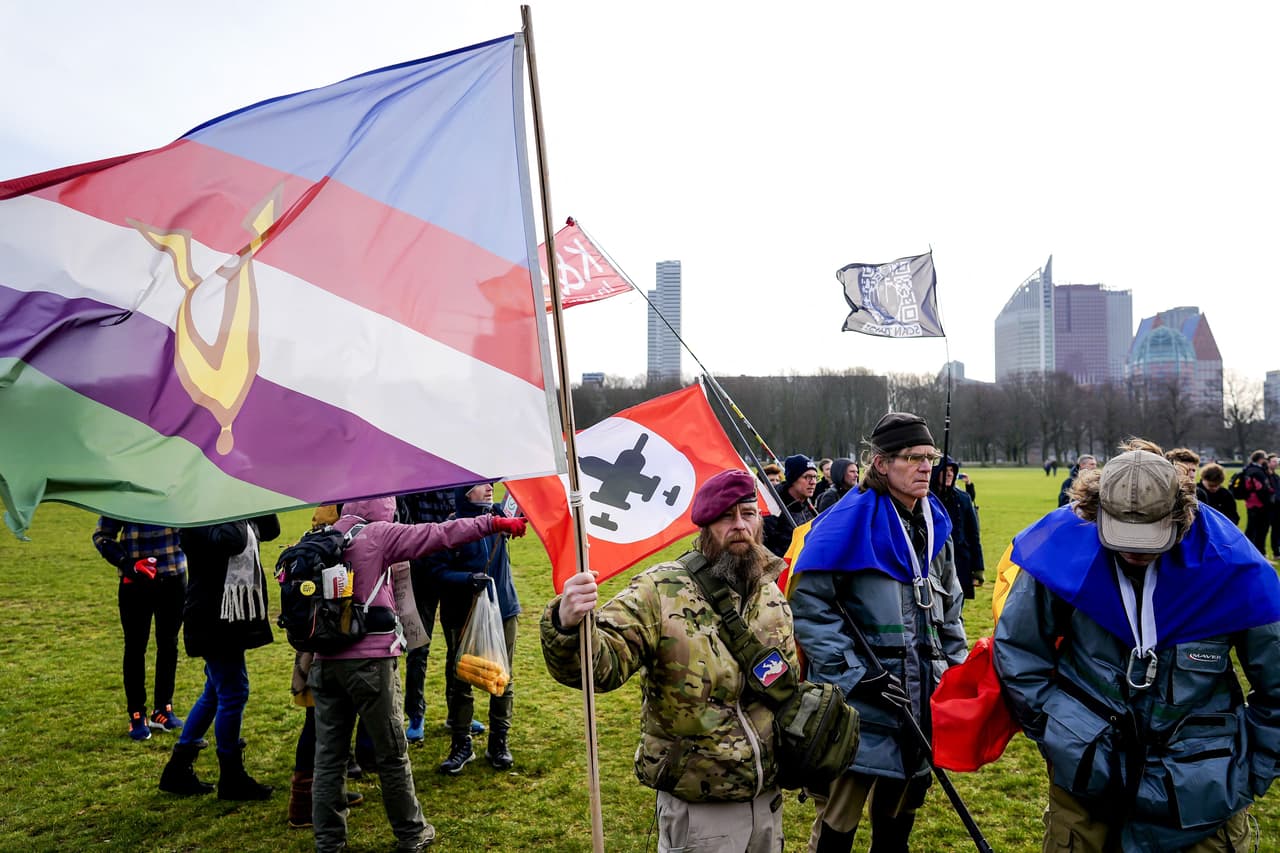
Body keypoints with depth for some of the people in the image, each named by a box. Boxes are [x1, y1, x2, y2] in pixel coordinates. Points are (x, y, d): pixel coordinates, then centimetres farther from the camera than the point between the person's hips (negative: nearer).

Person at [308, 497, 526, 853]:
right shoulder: (378, 534, -7)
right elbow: (438, 535, -9)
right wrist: (492, 523, -5)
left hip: (325, 660, 6)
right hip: (370, 660, -5)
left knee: (328, 756, 11)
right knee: (392, 753, 8)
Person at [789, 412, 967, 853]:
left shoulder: (935, 526, 9)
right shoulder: (848, 522, -14)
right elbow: (809, 605, -16)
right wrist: (856, 674, -19)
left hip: (921, 702, 7)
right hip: (858, 707, -6)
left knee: (898, 816, 20)